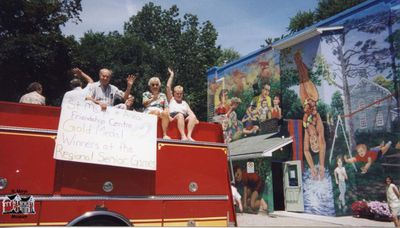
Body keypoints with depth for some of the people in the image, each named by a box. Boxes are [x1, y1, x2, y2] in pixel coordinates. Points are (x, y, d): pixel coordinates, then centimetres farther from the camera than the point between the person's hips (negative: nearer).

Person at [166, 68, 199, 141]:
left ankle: (189, 135, -41)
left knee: (193, 117, -29)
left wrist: (195, 119, -5)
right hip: (173, 115, -3)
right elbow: (168, 87, 13)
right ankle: (183, 136, -46)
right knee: (180, 115, -38)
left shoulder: (184, 103, 33)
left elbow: (190, 112, 17)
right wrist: (171, 75, 16)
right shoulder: (171, 99, 25)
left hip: (184, 117, 3)